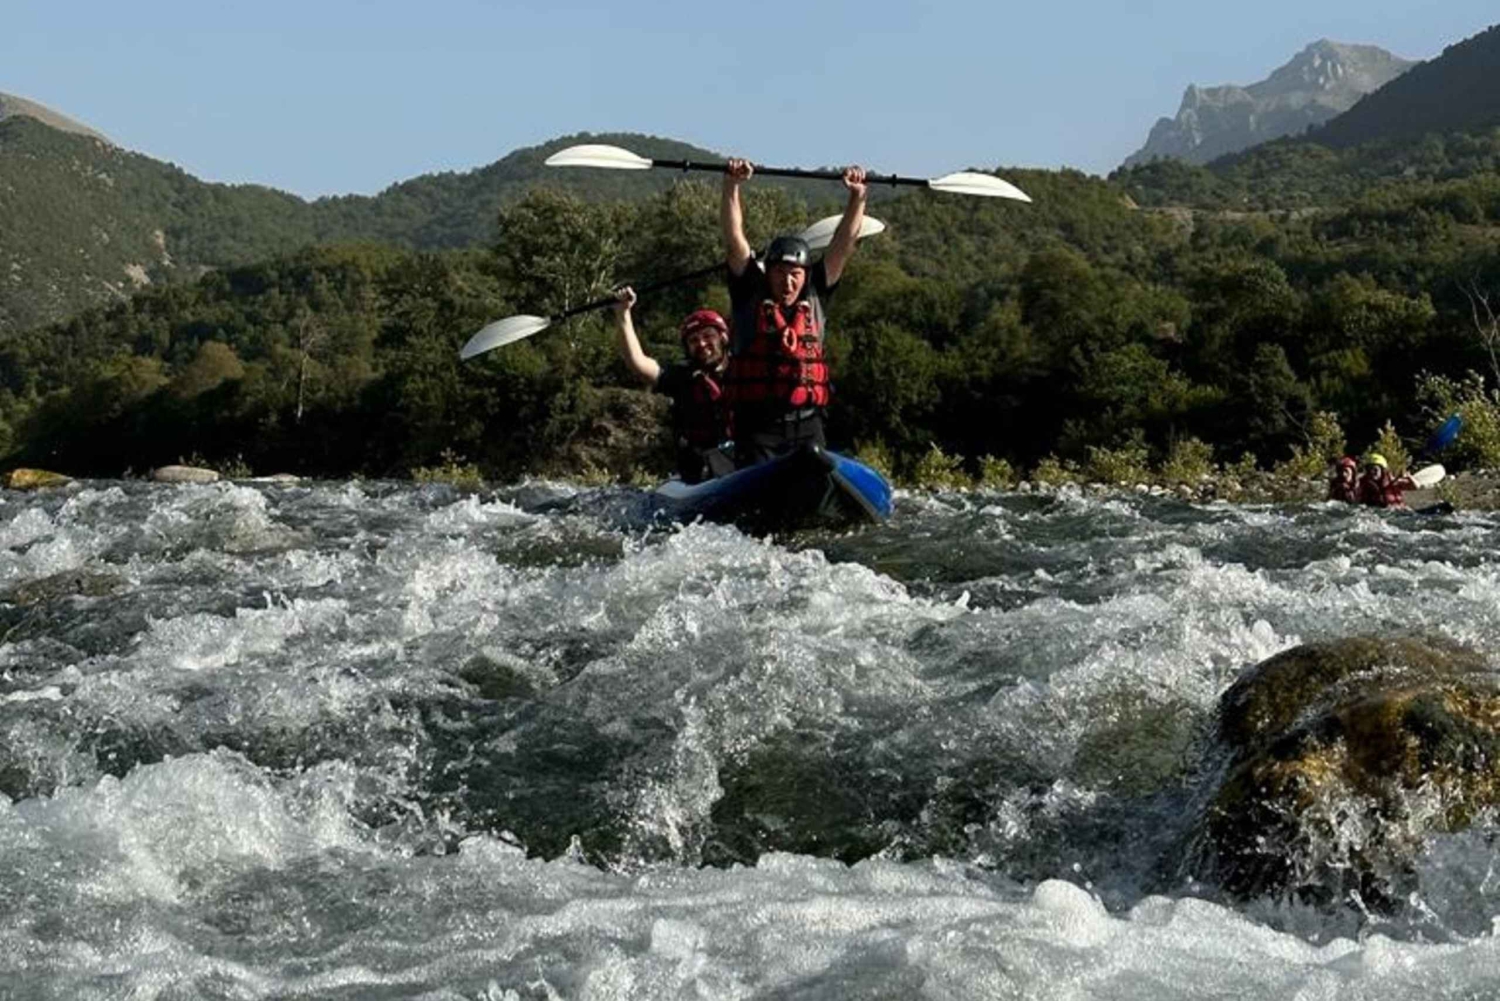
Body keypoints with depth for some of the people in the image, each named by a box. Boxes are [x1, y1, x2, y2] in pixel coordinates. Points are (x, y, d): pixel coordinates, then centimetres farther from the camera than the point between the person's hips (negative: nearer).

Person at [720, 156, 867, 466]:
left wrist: (858, 198, 2)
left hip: (807, 427, 3)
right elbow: (734, 240, -3)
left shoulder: (815, 298, 11)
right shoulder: (750, 296, 4)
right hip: (758, 426, -3)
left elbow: (843, 245, 9)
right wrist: (732, 187, -11)